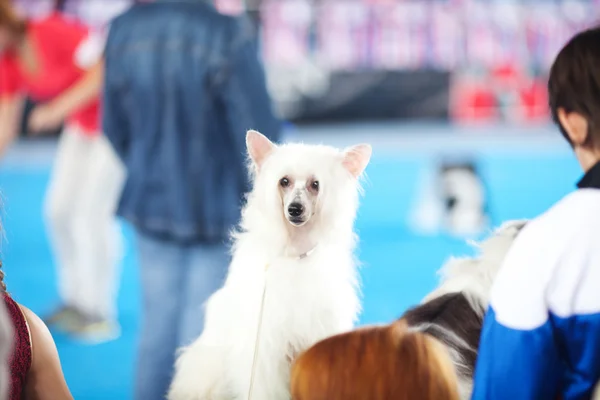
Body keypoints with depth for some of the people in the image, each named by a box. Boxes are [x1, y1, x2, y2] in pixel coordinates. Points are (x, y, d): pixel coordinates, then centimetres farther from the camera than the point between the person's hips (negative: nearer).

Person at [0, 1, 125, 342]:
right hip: (83, 125, 8)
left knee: (92, 211, -10)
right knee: (59, 209, 5)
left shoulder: (53, 33, -26)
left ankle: (101, 313, 1)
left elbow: (105, 70, -26)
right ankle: (76, 301, 20)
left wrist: (58, 109, -29)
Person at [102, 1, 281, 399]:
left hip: (151, 202, 5)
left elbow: (116, 129, 4)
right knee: (203, 334, 7)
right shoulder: (228, 34, -22)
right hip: (218, 209, -4)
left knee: (157, 326, 17)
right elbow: (259, 131, -17)